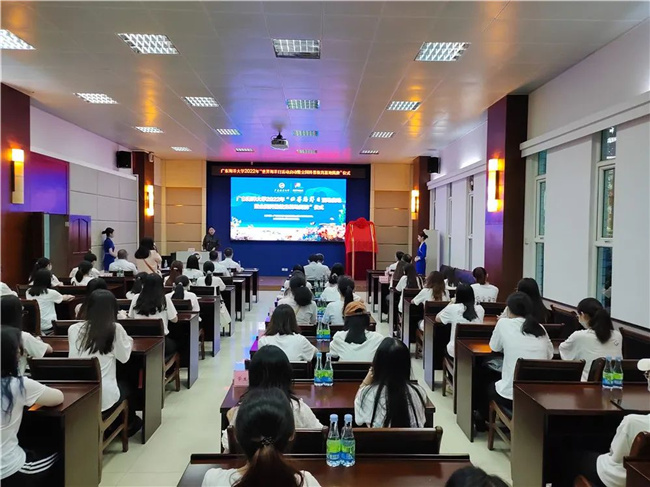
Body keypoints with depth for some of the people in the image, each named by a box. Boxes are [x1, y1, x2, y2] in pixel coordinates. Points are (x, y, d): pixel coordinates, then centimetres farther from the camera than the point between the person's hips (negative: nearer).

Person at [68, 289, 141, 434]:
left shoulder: (73, 329, 0)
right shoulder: (115, 329, -10)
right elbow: (124, 357, 1)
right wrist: (128, 341, 19)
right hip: (104, 398, -4)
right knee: (126, 388, 31)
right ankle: (129, 426, 49)